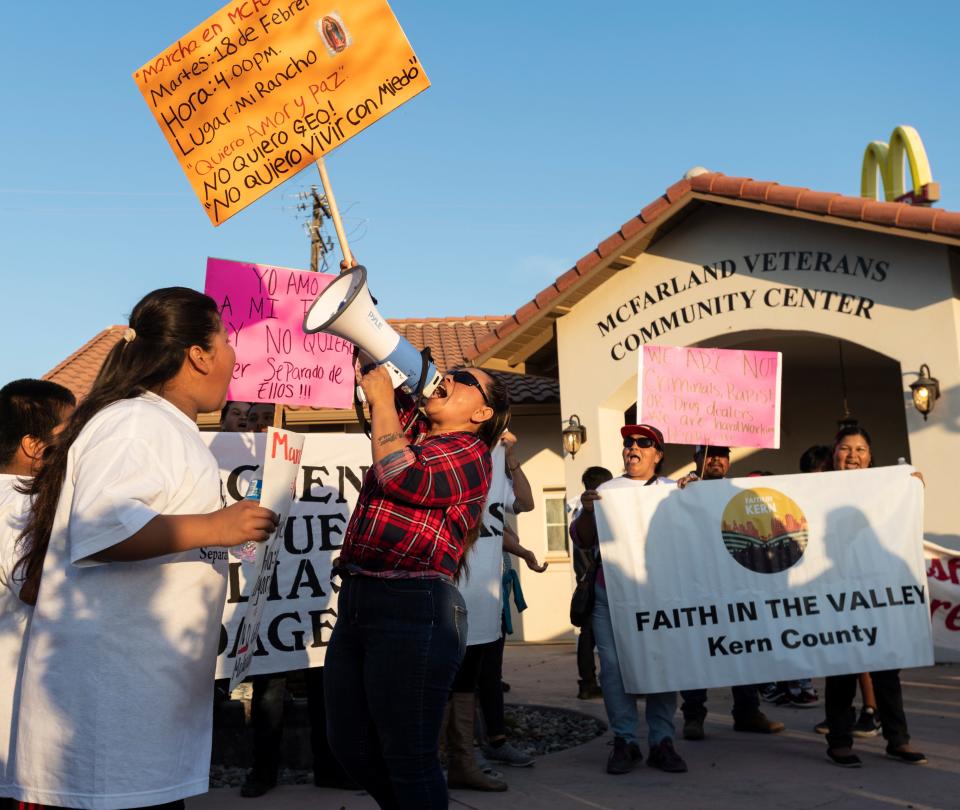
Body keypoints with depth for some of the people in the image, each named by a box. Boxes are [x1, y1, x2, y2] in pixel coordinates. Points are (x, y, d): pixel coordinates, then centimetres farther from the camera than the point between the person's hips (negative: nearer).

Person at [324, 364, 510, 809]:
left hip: (414, 610, -8)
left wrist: (381, 399, -10)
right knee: (350, 747, 15)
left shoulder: (470, 454, -4)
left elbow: (403, 479, -20)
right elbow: (377, 372, 24)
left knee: (407, 757, -1)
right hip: (355, 604, 8)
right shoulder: (410, 429, 18)